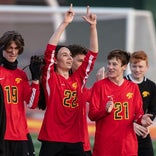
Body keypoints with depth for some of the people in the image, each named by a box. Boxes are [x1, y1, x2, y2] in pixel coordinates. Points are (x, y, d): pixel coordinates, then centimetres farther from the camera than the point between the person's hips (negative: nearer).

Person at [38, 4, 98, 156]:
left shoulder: (78, 79, 12)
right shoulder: (51, 78, 0)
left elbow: (93, 53, 12)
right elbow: (50, 50, -11)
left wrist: (93, 26, 4)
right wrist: (64, 23, -14)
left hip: (75, 140, 5)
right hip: (52, 139, -5)